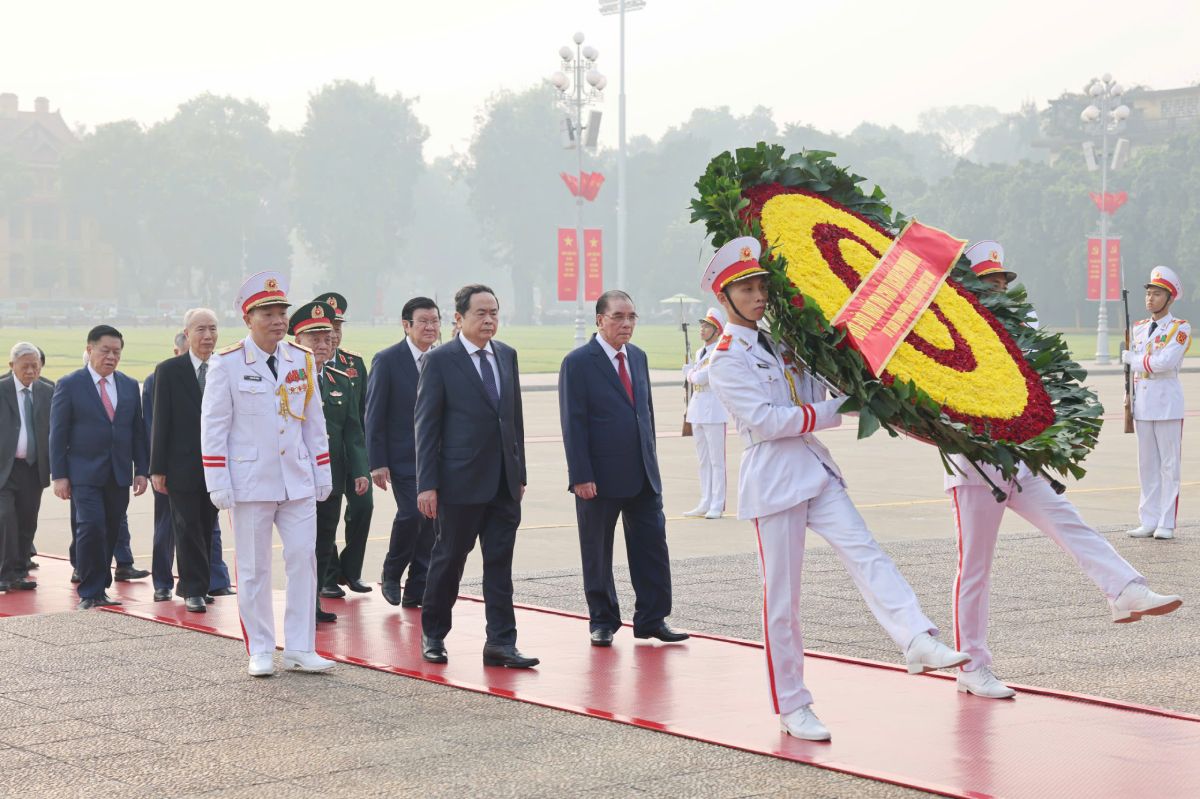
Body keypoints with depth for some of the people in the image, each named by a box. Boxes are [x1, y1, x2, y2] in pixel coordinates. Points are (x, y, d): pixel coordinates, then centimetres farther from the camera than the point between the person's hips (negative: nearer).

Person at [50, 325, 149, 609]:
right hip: (85, 474, -4)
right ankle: (89, 592, -9)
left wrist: (141, 470, 6)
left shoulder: (130, 386, 12)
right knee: (91, 527, -16)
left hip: (119, 475, 4)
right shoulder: (69, 385, -1)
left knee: (110, 533, 5)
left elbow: (138, 431, 14)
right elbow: (58, 433, -2)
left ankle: (100, 589, 16)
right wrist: (59, 475, -8)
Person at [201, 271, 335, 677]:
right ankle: (260, 652, 13)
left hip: (298, 483, 4)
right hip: (250, 483, -4)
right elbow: (213, 426, -5)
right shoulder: (227, 364, -5)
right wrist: (218, 485, -10)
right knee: (254, 568, 4)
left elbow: (314, 421, 12)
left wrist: (323, 474, 10)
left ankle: (299, 649, 8)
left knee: (304, 560, 0)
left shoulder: (303, 361, 7)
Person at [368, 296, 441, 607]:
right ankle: (391, 574, 7)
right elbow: (374, 415, -6)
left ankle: (417, 590, 13)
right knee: (411, 513, -17)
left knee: (431, 519, 3)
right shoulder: (387, 360, -6)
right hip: (403, 457, -5)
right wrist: (377, 463, -12)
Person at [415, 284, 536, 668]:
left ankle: (501, 643, 3)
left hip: (504, 482, 5)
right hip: (462, 480, -5)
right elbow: (426, 424, -8)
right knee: (449, 558, 6)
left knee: (500, 563, 3)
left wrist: (520, 473, 12)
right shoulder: (440, 360, -7)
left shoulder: (507, 355, 10)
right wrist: (427, 484, -12)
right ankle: (432, 634, 22)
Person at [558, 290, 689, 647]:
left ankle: (651, 619, 11)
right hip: (600, 478, -6)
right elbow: (573, 423, -12)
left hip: (643, 476, 6)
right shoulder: (578, 362, -8)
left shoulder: (638, 357, 12)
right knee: (597, 554, 5)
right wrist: (581, 476, -17)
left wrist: (651, 458, 14)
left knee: (653, 547, 3)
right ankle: (603, 622, 17)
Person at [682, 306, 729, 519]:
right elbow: (689, 373, 17)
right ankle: (705, 503, 15)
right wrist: (693, 373, -2)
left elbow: (702, 377, -17)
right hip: (697, 409, 8)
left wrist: (692, 374, 1)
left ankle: (717, 505, -3)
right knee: (703, 460, 11)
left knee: (716, 460, -5)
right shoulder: (700, 352, 17)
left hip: (714, 411, -8)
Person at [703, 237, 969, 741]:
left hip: (815, 470, 6)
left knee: (865, 553, -15)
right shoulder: (727, 359, -5)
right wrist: (833, 412, -13)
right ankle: (792, 707, 8)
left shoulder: (778, 343, 16)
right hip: (772, 481, -6)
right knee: (782, 598, -1)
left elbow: (811, 395, 19)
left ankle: (918, 642, -32)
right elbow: (763, 419, -15)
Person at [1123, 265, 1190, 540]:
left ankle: (1166, 524, 0)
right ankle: (1149, 521, 11)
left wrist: (1134, 359, -7)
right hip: (1142, 402, 6)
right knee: (1146, 465, 7)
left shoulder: (1180, 329, -4)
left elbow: (1165, 361, -18)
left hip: (1167, 401, -6)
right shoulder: (1139, 329, 14)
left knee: (1169, 464, -2)